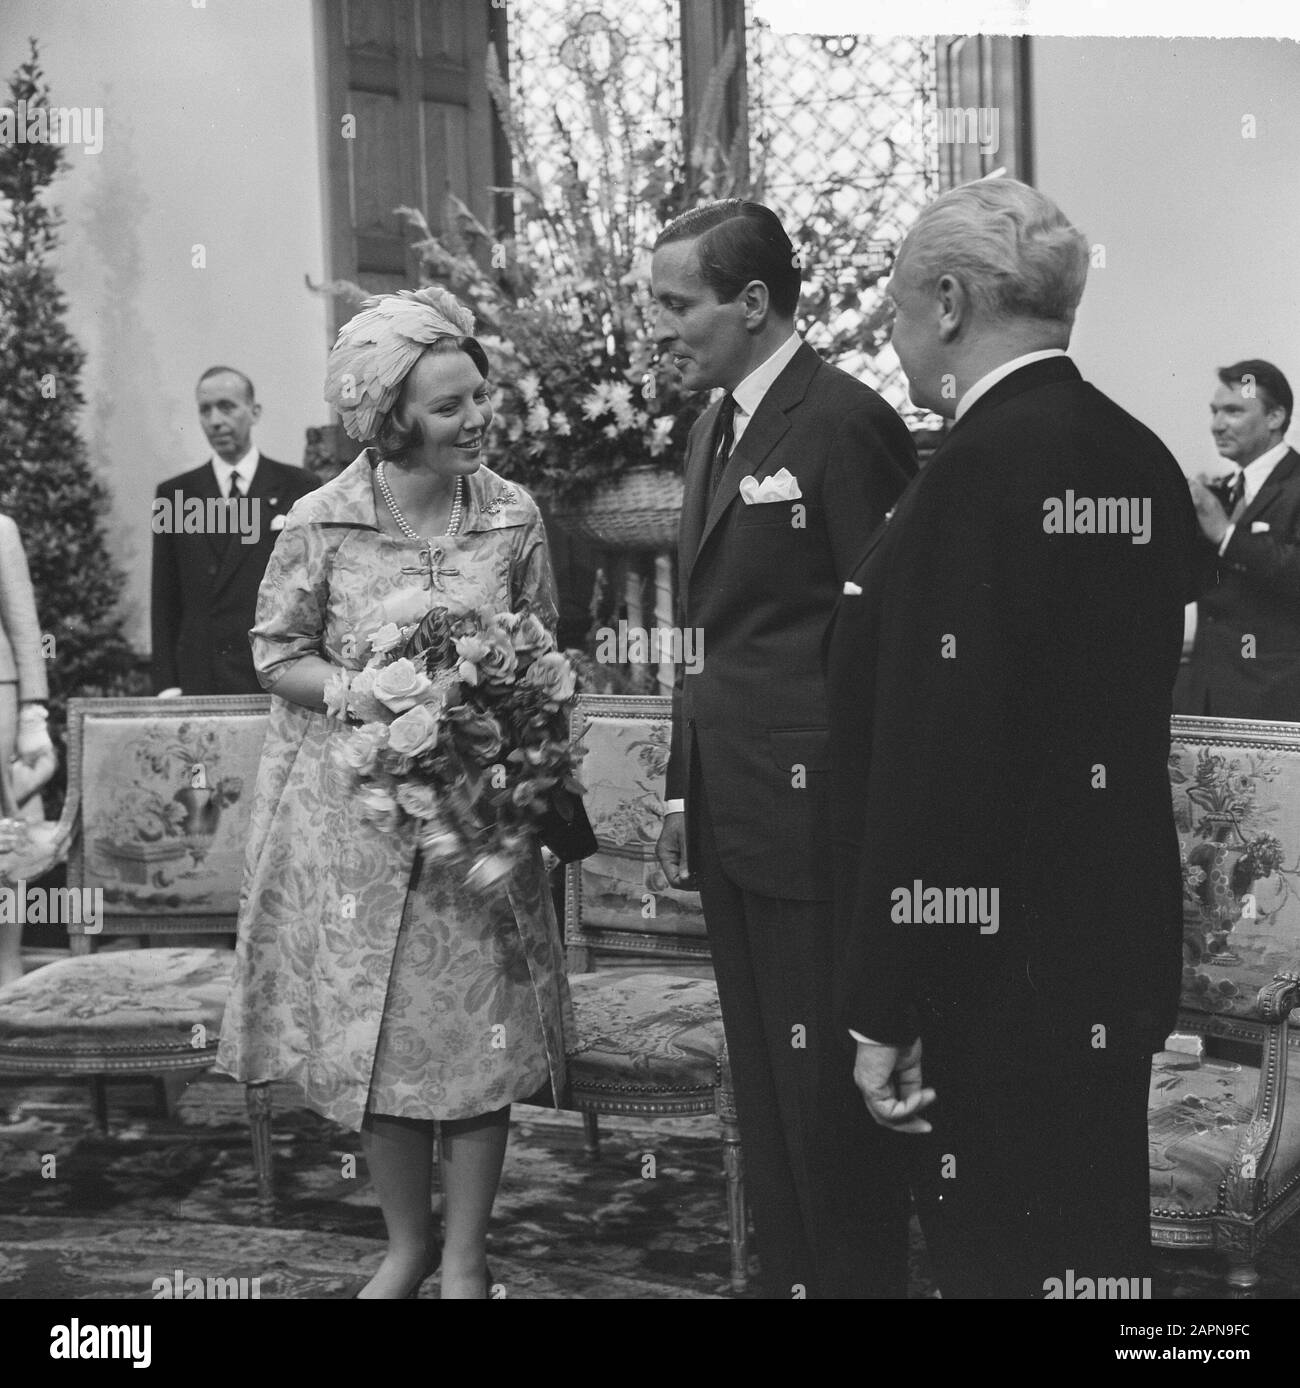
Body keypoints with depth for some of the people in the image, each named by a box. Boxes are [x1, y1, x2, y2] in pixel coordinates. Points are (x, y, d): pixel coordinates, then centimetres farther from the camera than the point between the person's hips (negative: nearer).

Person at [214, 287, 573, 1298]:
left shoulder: (513, 516, -3)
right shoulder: (322, 522, -9)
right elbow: (278, 655, -2)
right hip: (357, 811, -1)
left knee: (480, 1032, 2)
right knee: (377, 1034, 7)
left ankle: (465, 1259, 17)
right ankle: (406, 1244, 27)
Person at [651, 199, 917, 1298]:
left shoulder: (845, 424, -12)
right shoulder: (715, 430, 16)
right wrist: (685, 792, 18)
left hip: (814, 813, -9)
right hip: (733, 813, 9)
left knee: (828, 1091, -1)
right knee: (764, 1090, 15)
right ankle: (788, 1276, 26)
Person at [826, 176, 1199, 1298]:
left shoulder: (979, 469, -19)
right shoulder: (1145, 462, 6)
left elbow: (933, 759, -21)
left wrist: (884, 1013, -16)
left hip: (998, 966, -8)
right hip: (1124, 944, 8)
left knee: (999, 1257, 4)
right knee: (1100, 1248, 19)